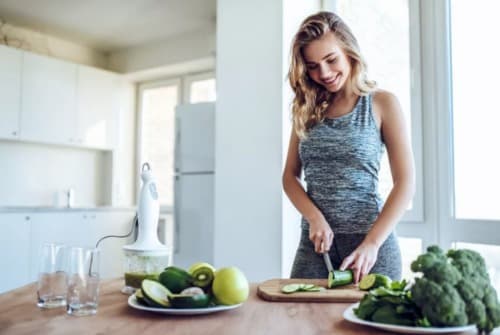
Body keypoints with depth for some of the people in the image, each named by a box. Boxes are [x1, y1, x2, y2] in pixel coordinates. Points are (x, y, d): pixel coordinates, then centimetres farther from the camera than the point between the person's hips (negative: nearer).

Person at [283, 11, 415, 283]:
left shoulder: (382, 104, -1)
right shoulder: (307, 110, 8)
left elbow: (405, 184, -6)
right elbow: (290, 176, 8)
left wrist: (372, 243, -16)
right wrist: (315, 218, -10)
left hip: (369, 240, -2)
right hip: (315, 240, 3)